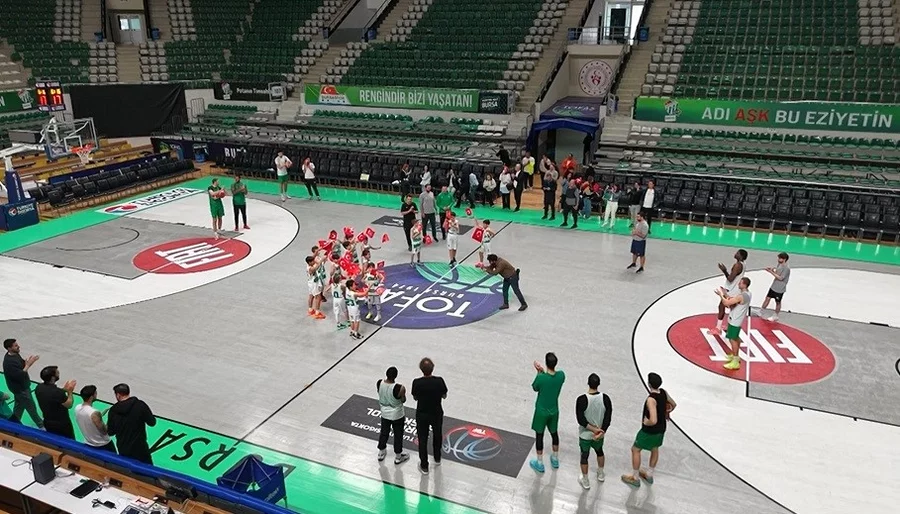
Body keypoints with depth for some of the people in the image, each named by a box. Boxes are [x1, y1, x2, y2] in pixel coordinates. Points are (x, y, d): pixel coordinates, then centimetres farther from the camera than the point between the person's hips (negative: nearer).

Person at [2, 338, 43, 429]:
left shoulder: (15, 354, -5)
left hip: (21, 385, 8)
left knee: (19, 405, 25)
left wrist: (27, 361, -12)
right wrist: (28, 364, -27)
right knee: (31, 407, 9)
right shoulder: (9, 362, -34)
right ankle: (41, 424, 25)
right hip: (20, 388, -8)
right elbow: (20, 376, -33)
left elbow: (21, 364, 9)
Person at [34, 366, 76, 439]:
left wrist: (64, 390, 3)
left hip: (48, 423, 7)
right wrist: (70, 392, -6)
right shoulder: (58, 393, -34)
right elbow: (69, 405, -16)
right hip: (62, 425, -7)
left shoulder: (38, 388, -12)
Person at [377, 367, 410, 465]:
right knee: (398, 435, 18)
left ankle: (381, 454, 46)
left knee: (384, 433, 26)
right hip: (397, 415, -4)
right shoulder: (400, 388, -33)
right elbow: (403, 400, -14)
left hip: (384, 413, 4)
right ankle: (398, 457, 37)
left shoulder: (379, 383, -20)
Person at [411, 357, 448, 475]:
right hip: (437, 414, 1)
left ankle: (424, 466, 26)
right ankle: (437, 458, 46)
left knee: (422, 439, 16)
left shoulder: (417, 382, -23)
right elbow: (444, 396, -7)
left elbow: (415, 398, -6)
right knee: (437, 435, 26)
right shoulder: (439, 381, -23)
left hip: (422, 415, -1)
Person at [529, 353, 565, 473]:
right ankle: (555, 460, 41)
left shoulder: (541, 377, -29)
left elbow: (535, 389, -8)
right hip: (554, 410, 4)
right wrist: (543, 371, -5)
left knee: (539, 435, 13)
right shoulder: (561, 375, -16)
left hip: (542, 411, -4)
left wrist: (539, 373, -5)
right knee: (554, 433, 23)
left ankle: (540, 464, 26)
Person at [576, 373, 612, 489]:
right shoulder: (605, 398, -16)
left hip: (585, 435, -3)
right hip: (600, 434, 3)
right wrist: (601, 431, -16)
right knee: (599, 451, 30)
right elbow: (608, 418, -15)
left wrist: (593, 429, -15)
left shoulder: (582, 400, -26)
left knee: (584, 456, 17)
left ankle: (585, 481, 32)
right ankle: (601, 474, 50)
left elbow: (581, 420, -23)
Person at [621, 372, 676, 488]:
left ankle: (635, 478, 24)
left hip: (650, 431, -8)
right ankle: (649, 475, 45)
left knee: (635, 450, 12)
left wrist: (646, 422, -19)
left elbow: (653, 421, -39)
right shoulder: (663, 392, -10)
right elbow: (673, 405, 10)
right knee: (655, 449, 27)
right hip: (661, 429, 8)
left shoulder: (651, 399, -34)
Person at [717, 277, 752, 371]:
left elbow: (726, 303, -28)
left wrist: (721, 294, -13)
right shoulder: (747, 293, 3)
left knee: (733, 339, -3)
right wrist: (725, 294, 1)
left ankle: (735, 363, 1)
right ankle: (736, 356, 41)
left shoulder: (741, 296, -29)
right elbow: (733, 300, 12)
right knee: (735, 338, 24)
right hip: (737, 319, 10)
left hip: (735, 320, -10)